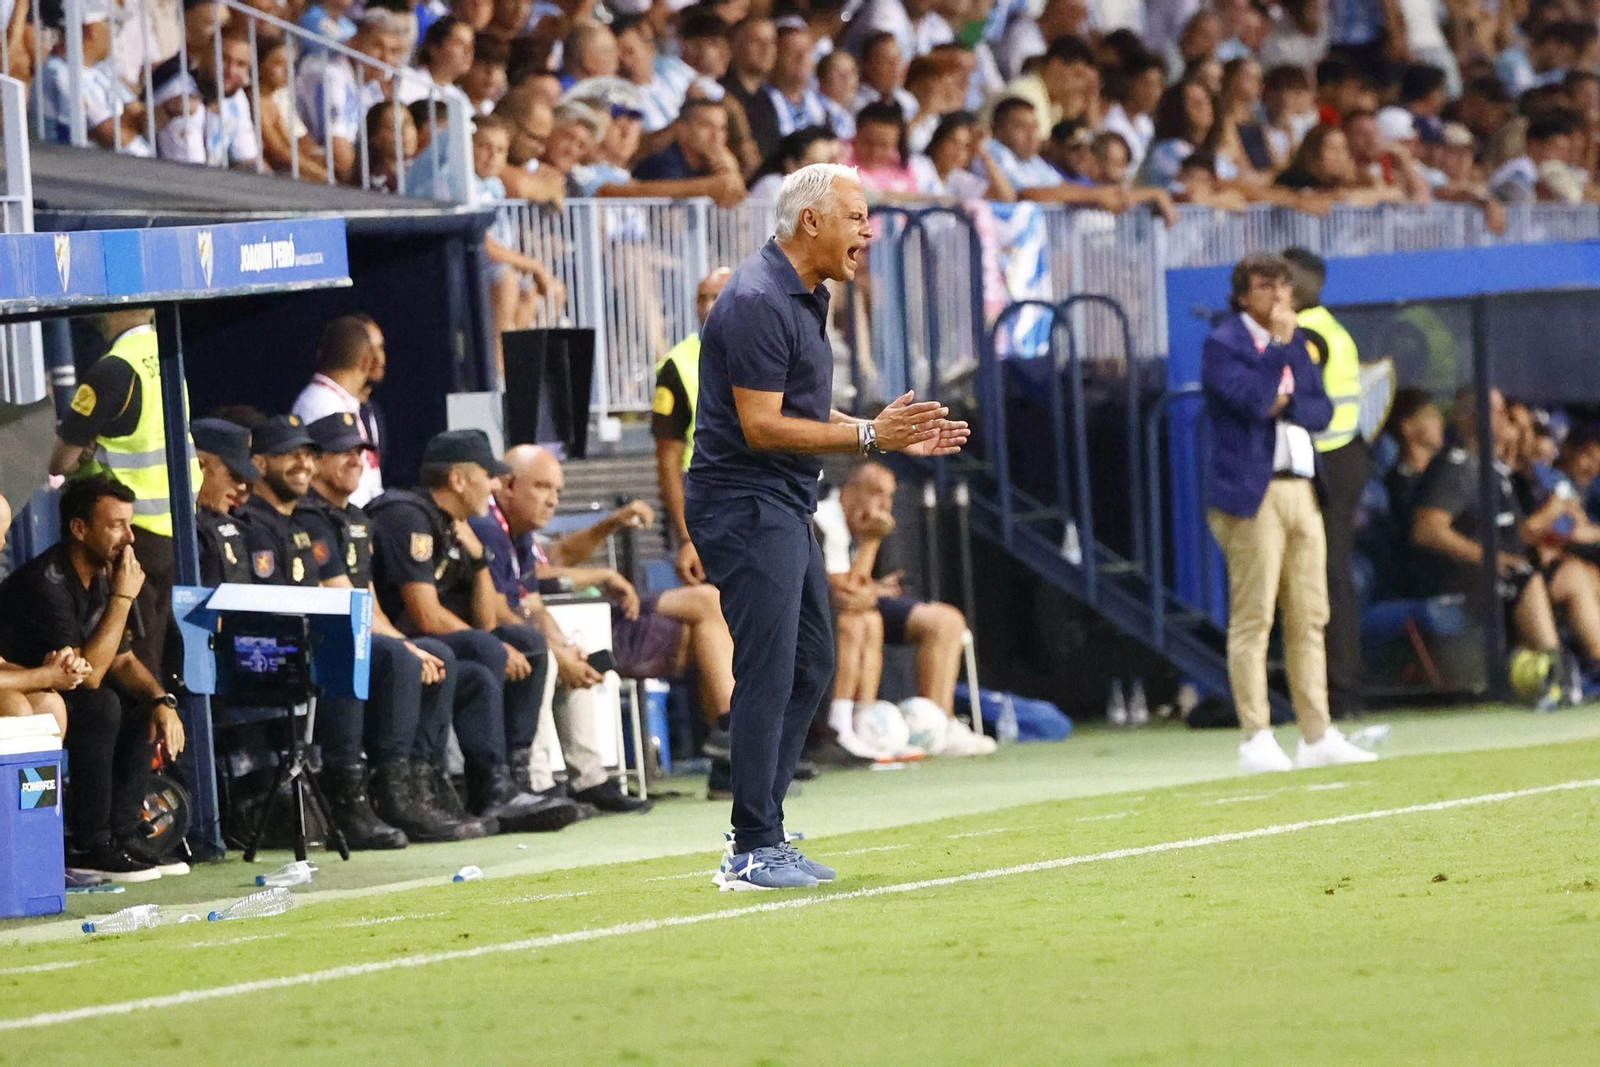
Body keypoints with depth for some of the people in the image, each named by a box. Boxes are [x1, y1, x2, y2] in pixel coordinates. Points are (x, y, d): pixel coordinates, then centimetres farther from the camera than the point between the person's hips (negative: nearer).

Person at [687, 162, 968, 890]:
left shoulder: (802, 298, 15)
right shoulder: (757, 303, -18)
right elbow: (761, 426, -22)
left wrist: (896, 437, 13)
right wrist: (869, 436, -23)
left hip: (785, 509, 11)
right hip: (746, 507, -11)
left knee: (811, 666, 14)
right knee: (768, 677, -10)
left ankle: (759, 838, 18)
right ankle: (754, 853, -7)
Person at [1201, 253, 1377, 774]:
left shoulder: (1297, 342, 20)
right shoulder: (1222, 344, -2)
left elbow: (1321, 411, 12)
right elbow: (1255, 399, -17)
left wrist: (1285, 404, -6)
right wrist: (1279, 343, -11)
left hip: (1301, 490, 7)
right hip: (1251, 492, -7)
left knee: (1309, 619, 7)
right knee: (1252, 618, -8)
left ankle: (1317, 737, 10)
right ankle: (1257, 740, -7)